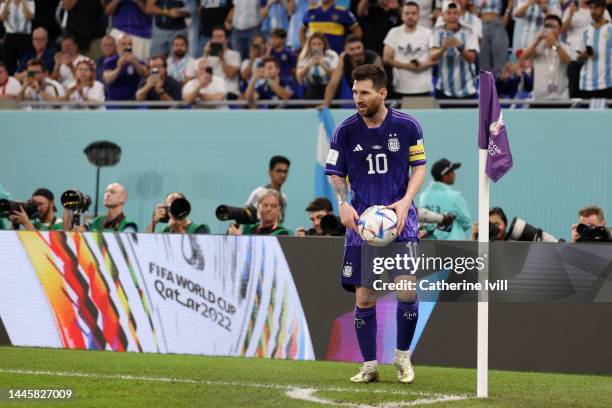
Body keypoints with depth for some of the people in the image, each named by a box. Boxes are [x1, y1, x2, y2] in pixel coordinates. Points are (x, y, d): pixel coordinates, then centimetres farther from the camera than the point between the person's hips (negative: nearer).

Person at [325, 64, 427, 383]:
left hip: (399, 216, -1)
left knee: (407, 288, -14)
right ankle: (369, 365, 14)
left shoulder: (407, 126, -4)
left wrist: (405, 202, -10)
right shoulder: (345, 130, -2)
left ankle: (402, 357, 8)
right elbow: (336, 173, 8)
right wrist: (343, 204, -10)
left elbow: (419, 167, 5)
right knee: (364, 298, -1)